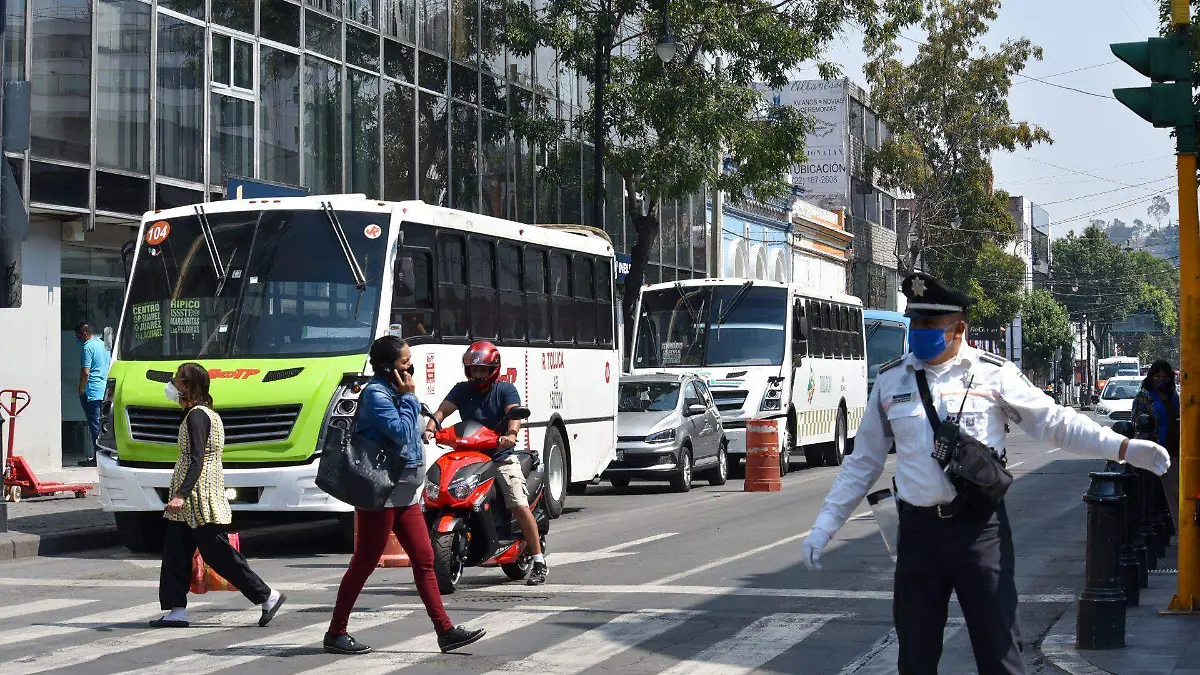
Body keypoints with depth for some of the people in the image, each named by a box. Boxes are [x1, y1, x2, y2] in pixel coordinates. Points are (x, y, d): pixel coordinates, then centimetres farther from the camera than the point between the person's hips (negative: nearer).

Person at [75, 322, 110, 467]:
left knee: (95, 425, -6)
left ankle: (97, 458, -5)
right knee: (102, 424, 12)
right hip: (105, 391, 8)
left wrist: (81, 390, -9)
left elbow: (85, 372, -17)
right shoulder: (103, 344, 15)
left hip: (92, 392, -8)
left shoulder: (88, 347, -12)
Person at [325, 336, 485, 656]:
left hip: (405, 494, 9)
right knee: (364, 565, -3)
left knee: (424, 560, 5)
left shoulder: (394, 391, 14)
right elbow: (400, 432, -24)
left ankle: (445, 631, 6)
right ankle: (335, 634, 6)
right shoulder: (376, 394, -14)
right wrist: (409, 397, -15)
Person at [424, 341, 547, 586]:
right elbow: (443, 410, -4)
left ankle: (539, 561, -7)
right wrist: (430, 428, -26)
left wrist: (511, 433, -38)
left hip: (501, 457, -3)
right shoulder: (462, 390, 10)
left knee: (520, 506, -14)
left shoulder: (505, 389, 2)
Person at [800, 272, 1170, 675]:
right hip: (918, 531, 3)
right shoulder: (891, 381, 9)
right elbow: (863, 462, 15)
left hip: (980, 528, -3)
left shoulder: (994, 374, 1)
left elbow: (1054, 422, 3)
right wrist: (825, 525, 11)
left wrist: (1124, 449, -7)